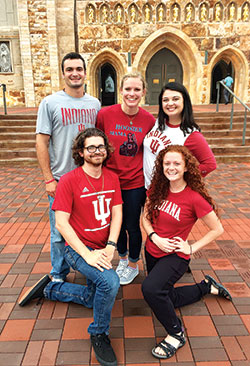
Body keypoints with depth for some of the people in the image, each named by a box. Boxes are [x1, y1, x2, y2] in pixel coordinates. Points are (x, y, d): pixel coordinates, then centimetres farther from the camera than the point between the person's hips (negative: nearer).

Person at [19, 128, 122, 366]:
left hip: (101, 249, 7)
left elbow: (117, 214, -2)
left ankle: (49, 289, 39)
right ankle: (98, 334, -3)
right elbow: (61, 223, -18)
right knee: (110, 282, -31)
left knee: (92, 298, 17)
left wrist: (109, 247, -16)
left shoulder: (112, 178, 0)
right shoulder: (68, 181, -16)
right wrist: (87, 255, -25)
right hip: (78, 249, -6)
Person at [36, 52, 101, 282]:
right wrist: (48, 179, -10)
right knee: (60, 233, 7)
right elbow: (42, 142, -6)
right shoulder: (50, 103, -3)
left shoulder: (95, 104, 8)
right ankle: (59, 276, 29)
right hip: (61, 179, -3)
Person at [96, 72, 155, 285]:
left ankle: (133, 265, 37)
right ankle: (122, 259, 45)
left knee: (132, 226, 11)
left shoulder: (149, 120, -6)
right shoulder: (105, 114, -10)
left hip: (135, 183, -1)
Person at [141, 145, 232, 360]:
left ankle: (176, 334, -5)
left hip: (175, 256, -6)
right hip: (153, 251, 7)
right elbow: (145, 218, 4)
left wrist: (192, 248, -14)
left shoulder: (194, 198, -20)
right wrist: (155, 237, -12)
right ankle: (206, 287, 43)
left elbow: (217, 229, -11)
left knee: (151, 288, -32)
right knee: (166, 300, 21)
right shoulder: (157, 189, -5)